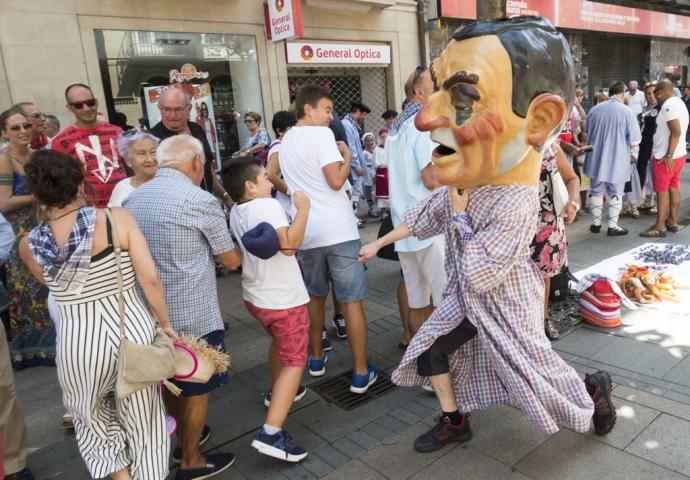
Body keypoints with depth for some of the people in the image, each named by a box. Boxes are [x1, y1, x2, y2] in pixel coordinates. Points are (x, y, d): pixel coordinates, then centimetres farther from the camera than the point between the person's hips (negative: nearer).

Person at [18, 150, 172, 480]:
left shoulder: (29, 246, -2)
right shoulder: (116, 218, -11)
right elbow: (149, 279, -12)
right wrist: (165, 323, 0)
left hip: (79, 342, 1)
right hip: (133, 330, 0)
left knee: (92, 415, 31)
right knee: (142, 420, 21)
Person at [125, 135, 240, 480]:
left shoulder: (132, 198, 3)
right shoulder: (200, 200, -16)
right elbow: (231, 261, -7)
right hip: (193, 313, -6)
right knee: (197, 386, 11)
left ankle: (183, 438, 43)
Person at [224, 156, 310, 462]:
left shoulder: (235, 213, 6)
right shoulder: (268, 205, -19)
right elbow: (289, 244, -29)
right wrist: (303, 208, -21)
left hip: (254, 296, 9)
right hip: (283, 298, -9)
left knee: (278, 342, 32)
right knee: (294, 361, -3)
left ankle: (278, 392, 50)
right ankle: (271, 433, -11)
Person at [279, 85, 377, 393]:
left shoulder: (285, 142, 15)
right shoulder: (321, 134, -8)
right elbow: (336, 181, -17)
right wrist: (347, 157, 0)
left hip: (306, 231, 7)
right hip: (338, 229, -7)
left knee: (315, 296, 21)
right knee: (351, 301, 1)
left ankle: (317, 359, 34)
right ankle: (361, 373, 7)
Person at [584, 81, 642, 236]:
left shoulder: (595, 109, 1)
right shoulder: (627, 112, -11)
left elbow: (587, 134, 14)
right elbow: (634, 140, -9)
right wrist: (633, 155, 10)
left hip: (596, 159, 3)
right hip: (618, 161, -3)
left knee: (596, 191, 13)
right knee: (615, 194, 6)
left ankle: (596, 223, 19)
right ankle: (613, 226, 9)